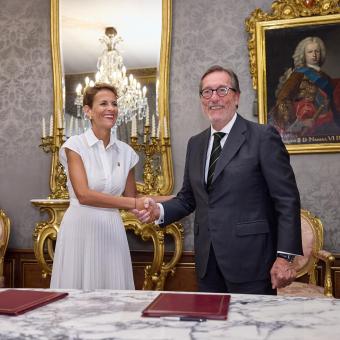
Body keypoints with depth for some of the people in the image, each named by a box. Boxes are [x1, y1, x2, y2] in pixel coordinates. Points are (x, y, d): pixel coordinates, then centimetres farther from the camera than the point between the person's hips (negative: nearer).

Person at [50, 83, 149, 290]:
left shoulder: (125, 151, 6)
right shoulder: (75, 145, -6)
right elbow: (83, 195, -19)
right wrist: (134, 203, -24)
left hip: (112, 231, 4)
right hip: (81, 229, -3)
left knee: (114, 293, 9)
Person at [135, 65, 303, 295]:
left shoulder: (263, 137, -6)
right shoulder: (195, 144, 11)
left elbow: (287, 200, -9)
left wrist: (285, 257, -14)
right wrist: (160, 211, -5)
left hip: (250, 260, -5)